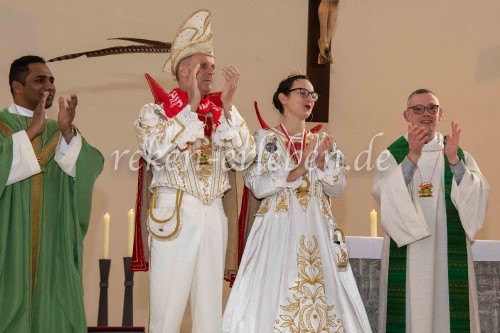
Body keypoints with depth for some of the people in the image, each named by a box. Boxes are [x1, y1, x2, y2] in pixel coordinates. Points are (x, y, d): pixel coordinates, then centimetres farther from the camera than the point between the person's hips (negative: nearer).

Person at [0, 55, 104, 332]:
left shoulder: (59, 130, 14)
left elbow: (91, 167, -1)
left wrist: (68, 133, -16)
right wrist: (31, 131, -17)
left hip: (53, 241, 4)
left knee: (53, 308, 4)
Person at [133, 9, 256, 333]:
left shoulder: (220, 115, 15)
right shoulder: (154, 112, 5)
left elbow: (244, 157, 1)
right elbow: (158, 153, -15)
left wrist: (227, 105, -5)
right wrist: (191, 105, -11)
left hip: (214, 216, 4)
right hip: (173, 215, -4)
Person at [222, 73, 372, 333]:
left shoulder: (321, 142, 14)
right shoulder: (264, 139, 3)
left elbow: (337, 188, 8)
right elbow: (257, 186, -8)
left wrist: (322, 163, -10)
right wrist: (297, 171, -17)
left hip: (317, 232, 4)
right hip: (278, 230, -3)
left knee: (324, 299, -2)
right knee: (273, 298, -8)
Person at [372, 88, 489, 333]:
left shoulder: (460, 155, 11)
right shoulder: (391, 156, 5)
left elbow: (479, 197, -4)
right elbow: (383, 195, -13)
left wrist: (454, 161, -18)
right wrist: (412, 157, -24)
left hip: (449, 254, 2)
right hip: (406, 255, -1)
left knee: (449, 311, 1)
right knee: (410, 311, -4)